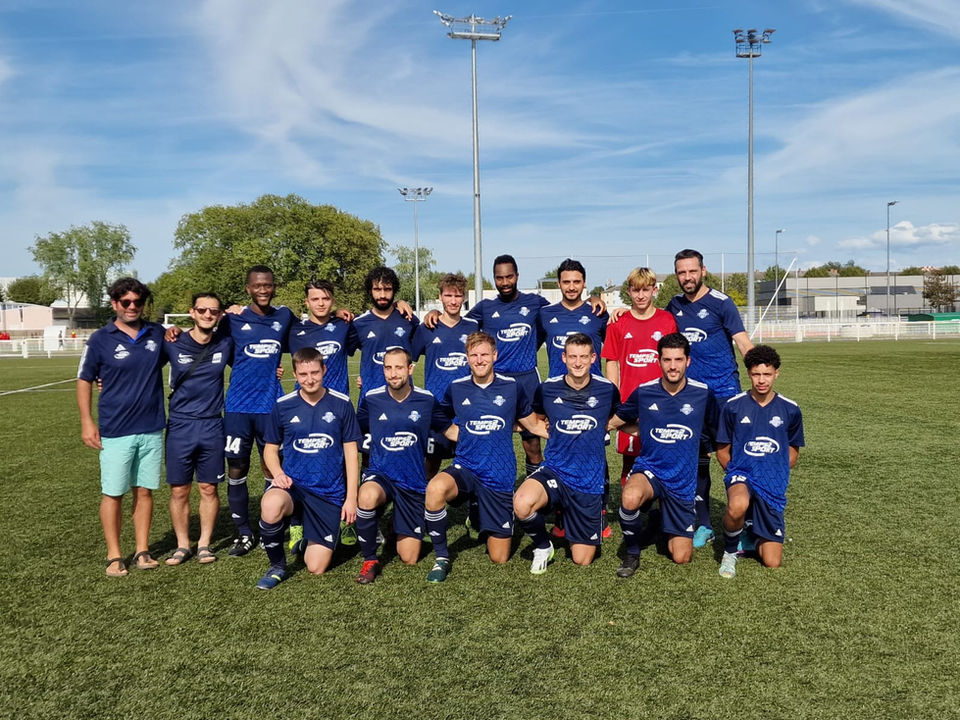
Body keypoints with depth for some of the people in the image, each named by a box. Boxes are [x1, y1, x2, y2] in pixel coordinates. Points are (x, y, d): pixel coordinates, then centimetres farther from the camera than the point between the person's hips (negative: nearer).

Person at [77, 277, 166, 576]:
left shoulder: (157, 334, 5)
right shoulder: (100, 340, -3)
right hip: (115, 432, -2)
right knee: (113, 493, 4)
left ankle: (142, 551, 18)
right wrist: (87, 422, -5)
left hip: (152, 430, 3)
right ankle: (114, 556, 15)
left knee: (144, 491, 9)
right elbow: (84, 381, 2)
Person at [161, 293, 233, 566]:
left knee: (209, 489, 8)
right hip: (180, 426, -1)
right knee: (179, 490, 6)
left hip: (212, 426, 1)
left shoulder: (226, 345, 1)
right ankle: (182, 545, 22)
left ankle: (204, 544, 22)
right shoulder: (173, 344, -4)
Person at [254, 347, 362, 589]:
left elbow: (350, 451, 1)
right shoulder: (283, 406, -1)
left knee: (316, 568, -2)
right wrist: (278, 473, -13)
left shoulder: (341, 404, -3)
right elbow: (270, 449, 9)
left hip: (330, 492, 0)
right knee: (270, 507, -37)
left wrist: (351, 497, -3)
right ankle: (277, 567, -9)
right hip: (293, 484, 0)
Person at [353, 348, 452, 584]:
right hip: (380, 474, -1)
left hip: (413, 481, 1)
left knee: (409, 558, 1)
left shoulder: (426, 399, -3)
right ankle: (370, 561, -16)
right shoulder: (372, 399, -4)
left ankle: (401, 529, 38)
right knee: (367, 497, -40)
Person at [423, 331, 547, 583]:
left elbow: (535, 425, 10)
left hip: (500, 477, 0)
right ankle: (441, 557, -14)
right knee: (435, 488, -36)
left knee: (499, 558, 3)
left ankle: (484, 520, 37)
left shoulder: (512, 387, -1)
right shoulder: (456, 388, 1)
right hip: (465, 469, 0)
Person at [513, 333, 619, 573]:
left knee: (582, 560, 4)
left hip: (589, 481, 0)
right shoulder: (548, 388, -3)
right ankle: (543, 546, -1)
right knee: (522, 504, -35)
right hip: (554, 472, 0)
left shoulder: (607, 389, -4)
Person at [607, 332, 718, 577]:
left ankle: (666, 519, 36)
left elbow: (716, 430, 11)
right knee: (630, 497, -39)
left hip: (682, 481, 1)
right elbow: (614, 421, 11)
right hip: (649, 470, -1)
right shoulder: (644, 392, -4)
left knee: (681, 558, 1)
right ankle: (631, 554, -10)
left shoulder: (702, 394, -5)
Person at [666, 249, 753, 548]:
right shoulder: (674, 306, 8)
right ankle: (703, 525, 18)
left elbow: (744, 344, -11)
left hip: (724, 392, -4)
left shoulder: (721, 302, -6)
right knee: (697, 460, 8)